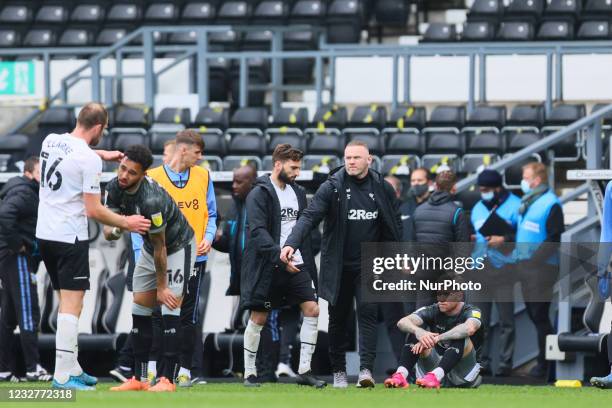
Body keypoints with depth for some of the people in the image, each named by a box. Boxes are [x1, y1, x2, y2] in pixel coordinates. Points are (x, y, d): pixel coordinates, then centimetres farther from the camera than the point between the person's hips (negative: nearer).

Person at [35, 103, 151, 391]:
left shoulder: (51, 141, 5)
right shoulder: (90, 160, -16)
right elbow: (94, 210, -15)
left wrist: (102, 154, 27)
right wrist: (126, 223, -3)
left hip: (45, 233, 8)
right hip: (70, 237, -8)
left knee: (67, 301, 17)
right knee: (72, 305, -7)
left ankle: (72, 368, 20)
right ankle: (63, 375, -11)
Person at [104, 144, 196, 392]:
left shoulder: (151, 200, -37)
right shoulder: (114, 188, -15)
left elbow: (160, 247, -27)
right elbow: (108, 232, -10)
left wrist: (161, 287, -18)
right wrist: (115, 230, -35)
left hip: (178, 247, -8)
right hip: (149, 249, 8)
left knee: (170, 311, -16)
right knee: (139, 312, 3)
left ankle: (168, 379, -15)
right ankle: (139, 379, 7)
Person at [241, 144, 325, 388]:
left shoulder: (297, 193, 14)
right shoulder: (259, 194, -9)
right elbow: (258, 231, -19)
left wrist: (307, 261, 14)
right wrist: (280, 257, -28)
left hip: (296, 265, 6)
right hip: (267, 267, -6)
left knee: (312, 309, -5)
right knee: (258, 318, 0)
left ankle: (304, 371, 0)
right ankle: (249, 373, 11)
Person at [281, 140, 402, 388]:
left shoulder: (382, 189, 1)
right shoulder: (332, 187, -7)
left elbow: (394, 228, 9)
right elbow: (310, 217, -16)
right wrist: (292, 243, -31)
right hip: (338, 267, 0)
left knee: (368, 313, -12)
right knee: (338, 319, 7)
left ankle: (366, 369, -17)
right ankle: (338, 371, 17)